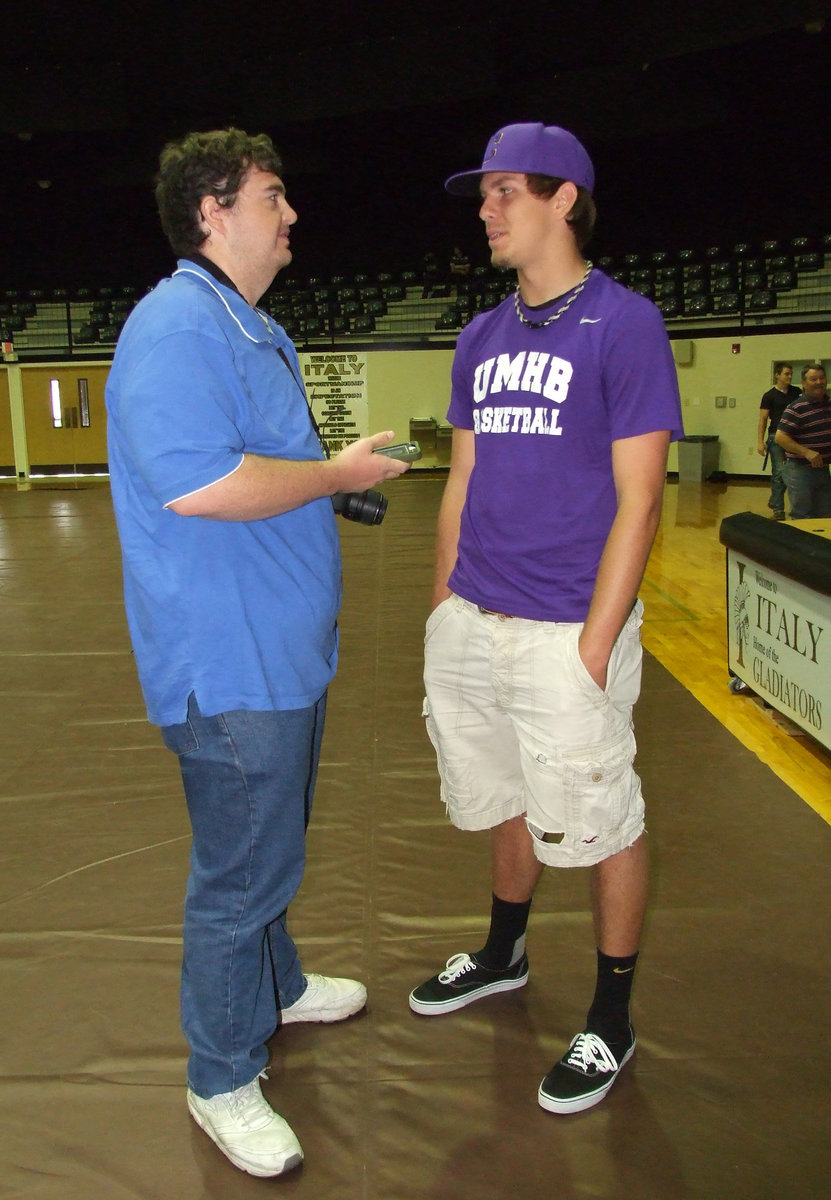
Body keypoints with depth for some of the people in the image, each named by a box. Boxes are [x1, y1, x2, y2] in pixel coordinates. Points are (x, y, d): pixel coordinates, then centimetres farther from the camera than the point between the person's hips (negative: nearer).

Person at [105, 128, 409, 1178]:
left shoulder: (247, 328, 16)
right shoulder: (178, 324, -18)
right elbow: (195, 482, -31)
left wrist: (344, 471, 10)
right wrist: (337, 473, -19)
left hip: (281, 648, 11)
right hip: (230, 665, -11)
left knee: (270, 847, 26)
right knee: (240, 874, 3)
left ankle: (277, 989, 47)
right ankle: (221, 1081, 23)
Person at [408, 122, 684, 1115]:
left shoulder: (624, 324, -7)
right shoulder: (481, 339, 12)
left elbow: (637, 498, -12)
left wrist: (595, 642, -16)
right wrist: (444, 607, 12)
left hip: (566, 634, -6)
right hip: (471, 625, 6)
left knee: (598, 826, 6)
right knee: (505, 805, 21)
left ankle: (610, 1020, 26)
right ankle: (504, 955, 43)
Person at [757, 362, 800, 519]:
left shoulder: (797, 392, 10)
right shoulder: (769, 396, -1)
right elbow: (763, 420, -3)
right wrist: (760, 441, -11)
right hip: (776, 437, -4)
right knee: (779, 473, -6)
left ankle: (774, 501, 26)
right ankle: (778, 509, 0)